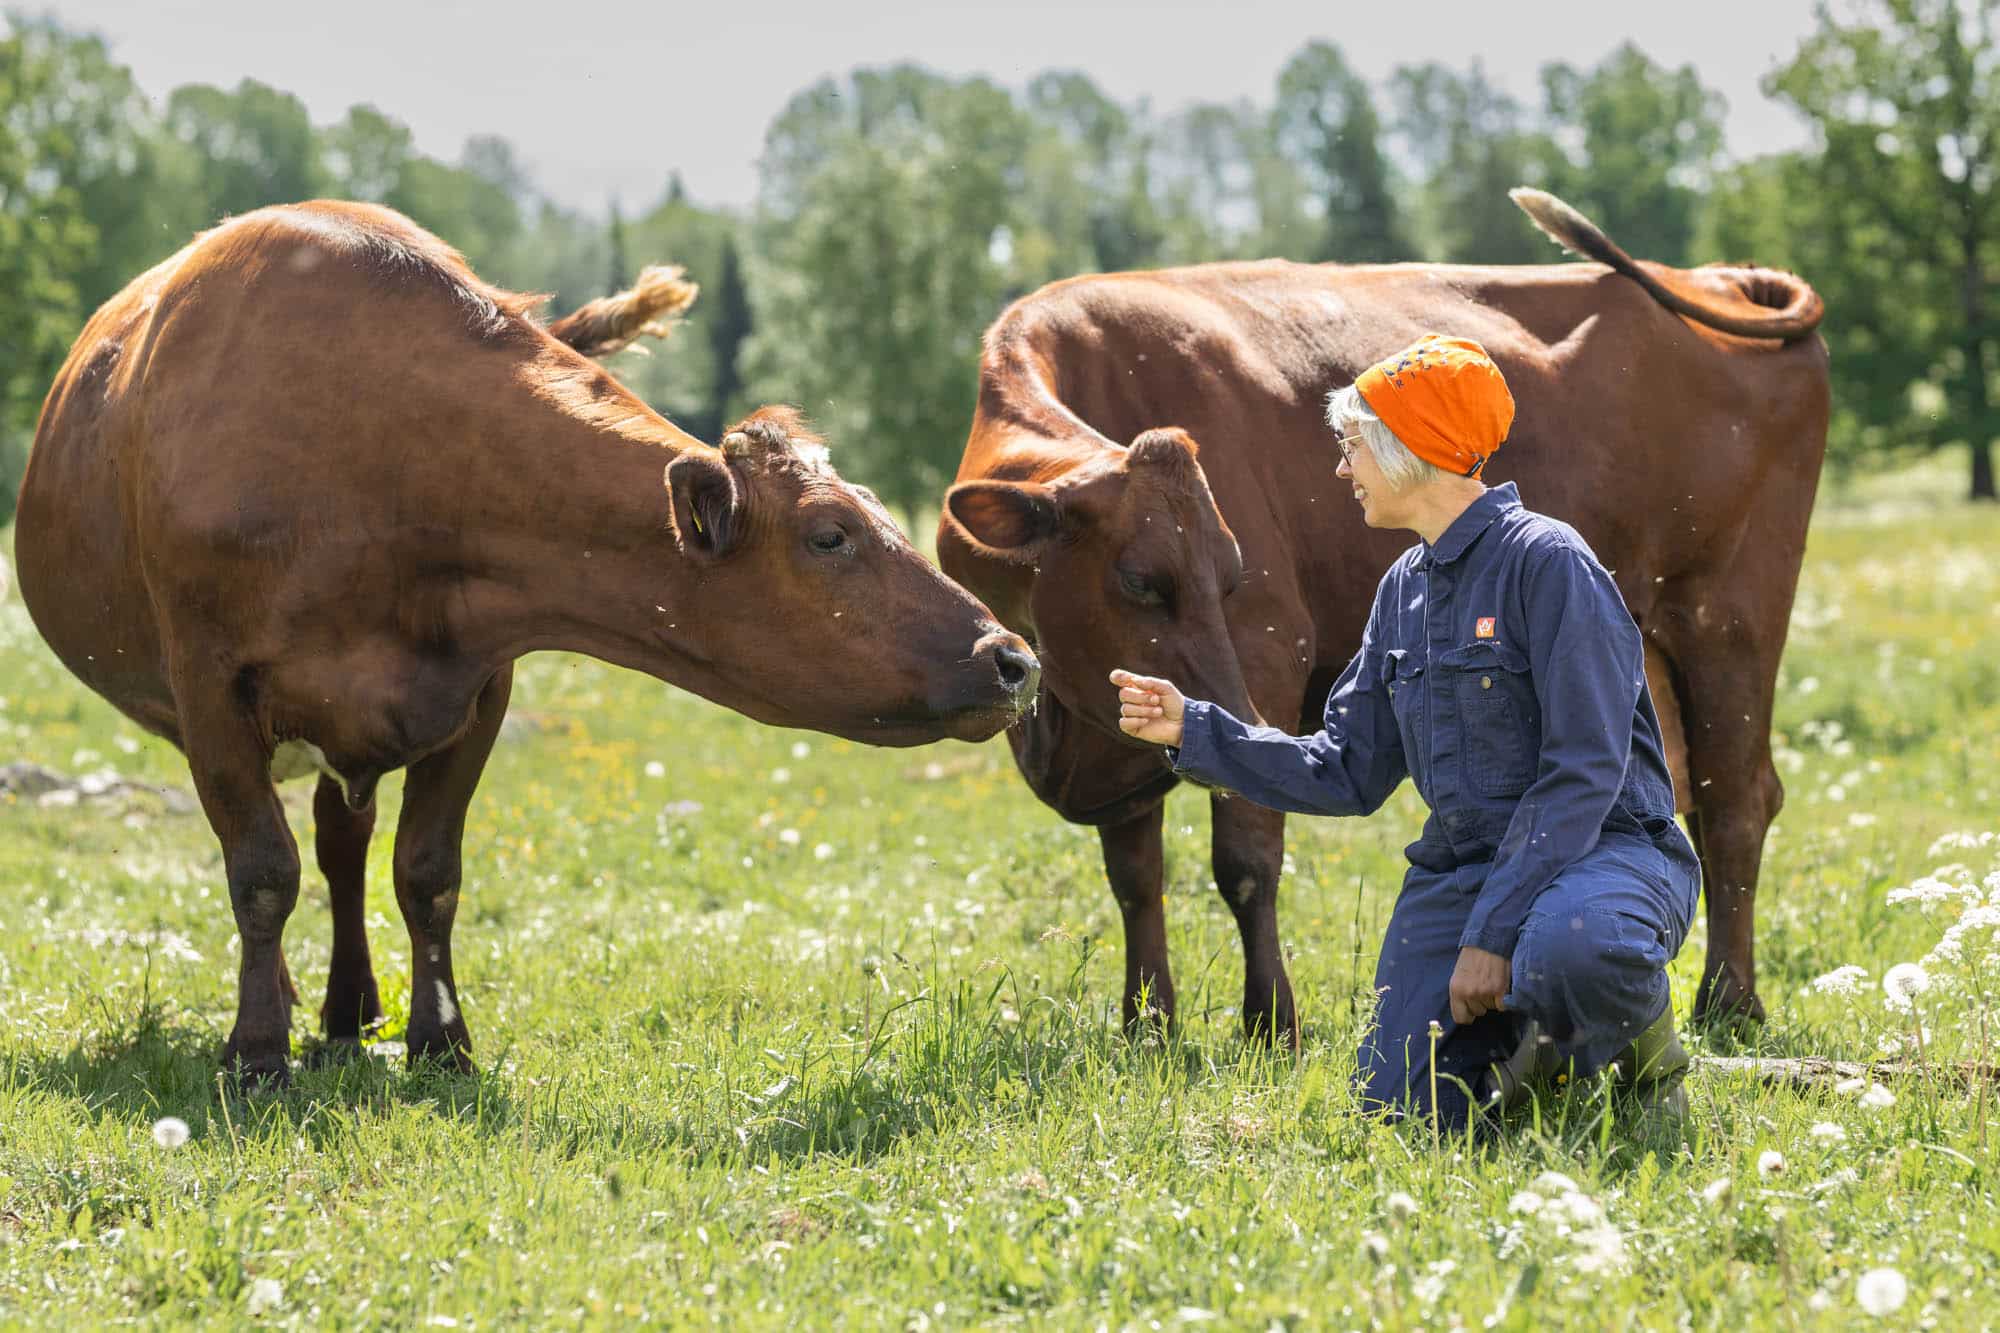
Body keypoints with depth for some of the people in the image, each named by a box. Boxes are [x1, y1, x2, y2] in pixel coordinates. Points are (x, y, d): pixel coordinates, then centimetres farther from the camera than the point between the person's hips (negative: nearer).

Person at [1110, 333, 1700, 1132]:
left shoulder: (1546, 561, -15)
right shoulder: (1406, 592, 12)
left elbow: (1584, 772, -20)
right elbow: (1348, 773, 16)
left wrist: (1493, 931, -24)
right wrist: (1193, 731, 7)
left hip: (1603, 848, -7)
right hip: (1464, 865, 7)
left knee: (1573, 947, -42)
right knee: (1403, 1111, -9)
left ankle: (1646, 1050, -7)